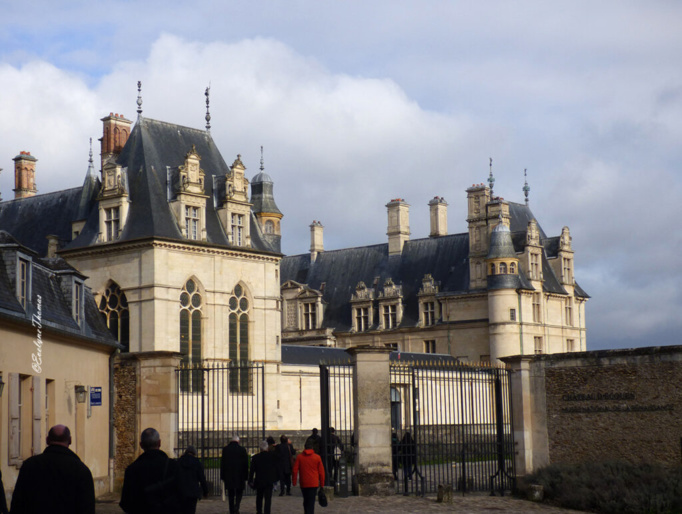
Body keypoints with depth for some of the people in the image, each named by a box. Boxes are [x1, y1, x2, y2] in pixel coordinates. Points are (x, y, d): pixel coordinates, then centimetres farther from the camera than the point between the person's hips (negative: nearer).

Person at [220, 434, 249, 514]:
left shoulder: (225, 449, -1)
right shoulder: (242, 449, -5)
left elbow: (222, 463, 2)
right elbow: (246, 464, -2)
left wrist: (222, 477, 7)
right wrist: (245, 476, 6)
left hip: (228, 476, 1)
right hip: (239, 477, -1)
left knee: (230, 495, 10)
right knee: (239, 493, 9)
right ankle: (236, 507, -15)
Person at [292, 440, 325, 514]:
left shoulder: (299, 457, -1)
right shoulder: (317, 457, -2)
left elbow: (294, 470, -3)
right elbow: (321, 472, 0)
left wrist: (294, 482, 5)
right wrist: (322, 484, 8)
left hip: (303, 483, 1)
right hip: (314, 483, -1)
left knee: (306, 501, 17)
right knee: (311, 502, -2)